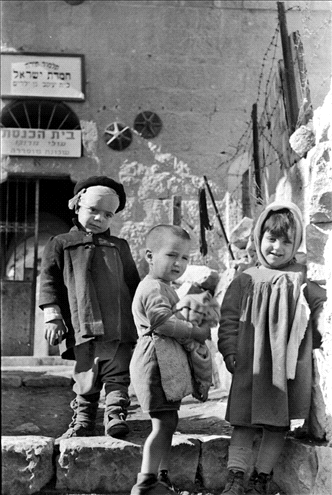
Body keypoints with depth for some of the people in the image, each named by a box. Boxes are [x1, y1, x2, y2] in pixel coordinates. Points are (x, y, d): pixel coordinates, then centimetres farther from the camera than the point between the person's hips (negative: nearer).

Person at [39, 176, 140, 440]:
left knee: (118, 373, -7)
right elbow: (49, 281, 5)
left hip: (119, 325, 2)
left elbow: (134, 283, 24)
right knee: (86, 376, 1)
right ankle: (83, 421, 12)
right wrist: (52, 315, -4)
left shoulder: (120, 247, 21)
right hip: (83, 325, -2)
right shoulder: (60, 244, 11)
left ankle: (116, 414, -5)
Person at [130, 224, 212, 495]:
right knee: (165, 423, -11)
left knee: (168, 423, 16)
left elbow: (173, 317, 23)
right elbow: (163, 322, -24)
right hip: (155, 362, -11)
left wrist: (188, 314, 1)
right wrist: (196, 332, -16)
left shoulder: (165, 288, 22)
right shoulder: (153, 287, -13)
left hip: (166, 364, 11)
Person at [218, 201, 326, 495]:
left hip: (290, 366, 1)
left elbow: (320, 306, 8)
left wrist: (325, 325, -11)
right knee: (244, 422, 0)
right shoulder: (246, 280, 4)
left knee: (278, 424, 7)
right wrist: (230, 351, -4)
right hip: (252, 364, 0)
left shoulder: (302, 278, 4)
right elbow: (229, 317, 4)